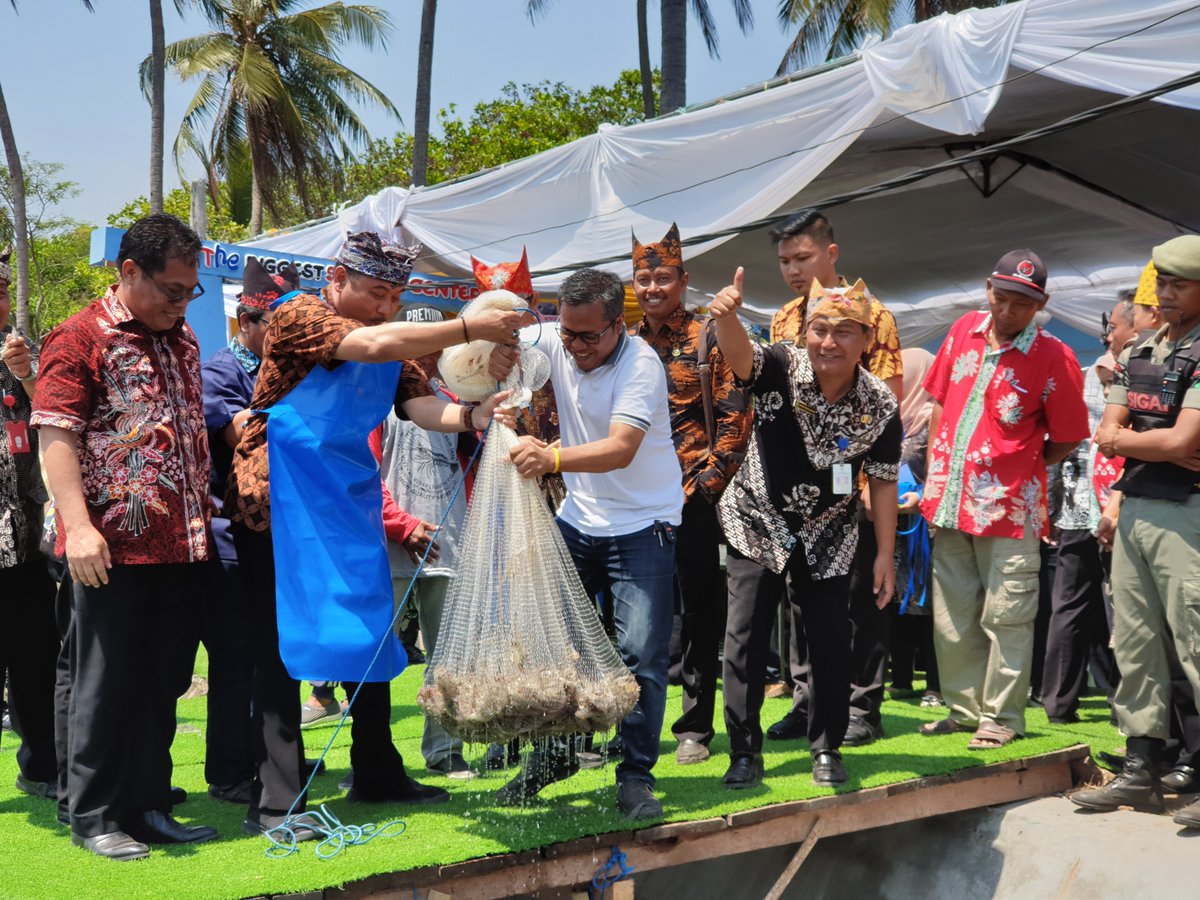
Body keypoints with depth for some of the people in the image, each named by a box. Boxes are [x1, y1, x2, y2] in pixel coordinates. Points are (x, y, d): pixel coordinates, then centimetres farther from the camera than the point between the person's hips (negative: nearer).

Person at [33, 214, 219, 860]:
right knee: (109, 684, 2)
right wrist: (78, 525, -23)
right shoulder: (81, 338, -6)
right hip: (116, 547, -7)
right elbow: (56, 436, -13)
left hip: (184, 546, 7)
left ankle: (149, 807, 24)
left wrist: (207, 510, 19)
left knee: (163, 684, 12)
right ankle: (95, 818, 15)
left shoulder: (182, 337, 17)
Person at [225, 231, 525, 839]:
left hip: (344, 508, 7)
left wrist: (473, 415, -27)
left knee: (372, 638, 11)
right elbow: (375, 345, -29)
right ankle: (273, 804, -1)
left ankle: (377, 775, 25)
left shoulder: (394, 345, 10)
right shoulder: (299, 317, -13)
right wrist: (470, 328, -30)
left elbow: (420, 404, -6)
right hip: (276, 507, -7)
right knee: (280, 652, -5)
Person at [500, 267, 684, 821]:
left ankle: (635, 776, 3)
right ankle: (553, 755, 28)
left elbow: (622, 449, -34)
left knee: (640, 654, -10)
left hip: (642, 525, -6)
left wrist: (552, 457, -50)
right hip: (578, 520, 6)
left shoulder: (641, 365, -21)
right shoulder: (553, 343, -3)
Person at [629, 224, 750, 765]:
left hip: (695, 498, -4)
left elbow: (735, 417, -6)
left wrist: (704, 485, -12)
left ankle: (695, 727, 12)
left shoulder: (708, 339, -2)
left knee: (699, 614, 3)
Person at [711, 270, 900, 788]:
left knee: (829, 645, 4)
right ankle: (744, 754, 12)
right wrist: (726, 315, -63)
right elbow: (737, 353, -40)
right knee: (744, 642, -1)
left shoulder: (881, 407, -13)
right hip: (757, 526, -1)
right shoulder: (780, 370, -19)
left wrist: (885, 555, -3)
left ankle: (827, 750, 23)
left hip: (826, 540, 1)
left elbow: (882, 483, -4)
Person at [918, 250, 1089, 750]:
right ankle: (965, 708, 26)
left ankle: (1001, 717, 11)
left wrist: (1020, 469, -1)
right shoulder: (964, 332, 7)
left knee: (1005, 618, -1)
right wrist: (936, 471, 11)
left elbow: (1066, 439, -3)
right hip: (950, 502, 6)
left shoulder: (1054, 358, -10)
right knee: (952, 617, 13)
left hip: (1009, 506, -6)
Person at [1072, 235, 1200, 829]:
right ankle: (1141, 773, 19)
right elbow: (1107, 437, 8)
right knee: (1135, 644, 10)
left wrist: (1128, 438, -1)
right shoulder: (1137, 355, 15)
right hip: (1134, 509, 8)